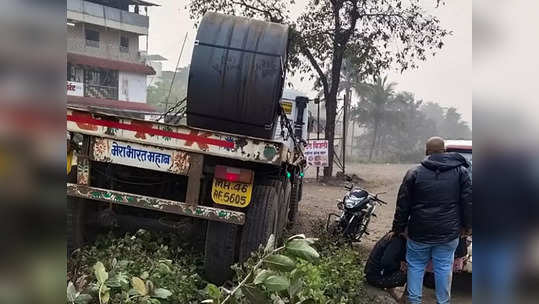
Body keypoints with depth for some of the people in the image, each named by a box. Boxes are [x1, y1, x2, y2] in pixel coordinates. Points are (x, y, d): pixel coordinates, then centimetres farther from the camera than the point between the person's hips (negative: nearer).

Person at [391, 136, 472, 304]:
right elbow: (468, 201, 2)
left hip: (420, 232, -1)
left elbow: (402, 205, -2)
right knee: (444, 266, 13)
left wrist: (398, 228, 8)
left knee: (416, 265, 14)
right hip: (449, 233, 1)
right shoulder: (460, 170, 0)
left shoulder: (414, 173, -4)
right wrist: (467, 225, 12)